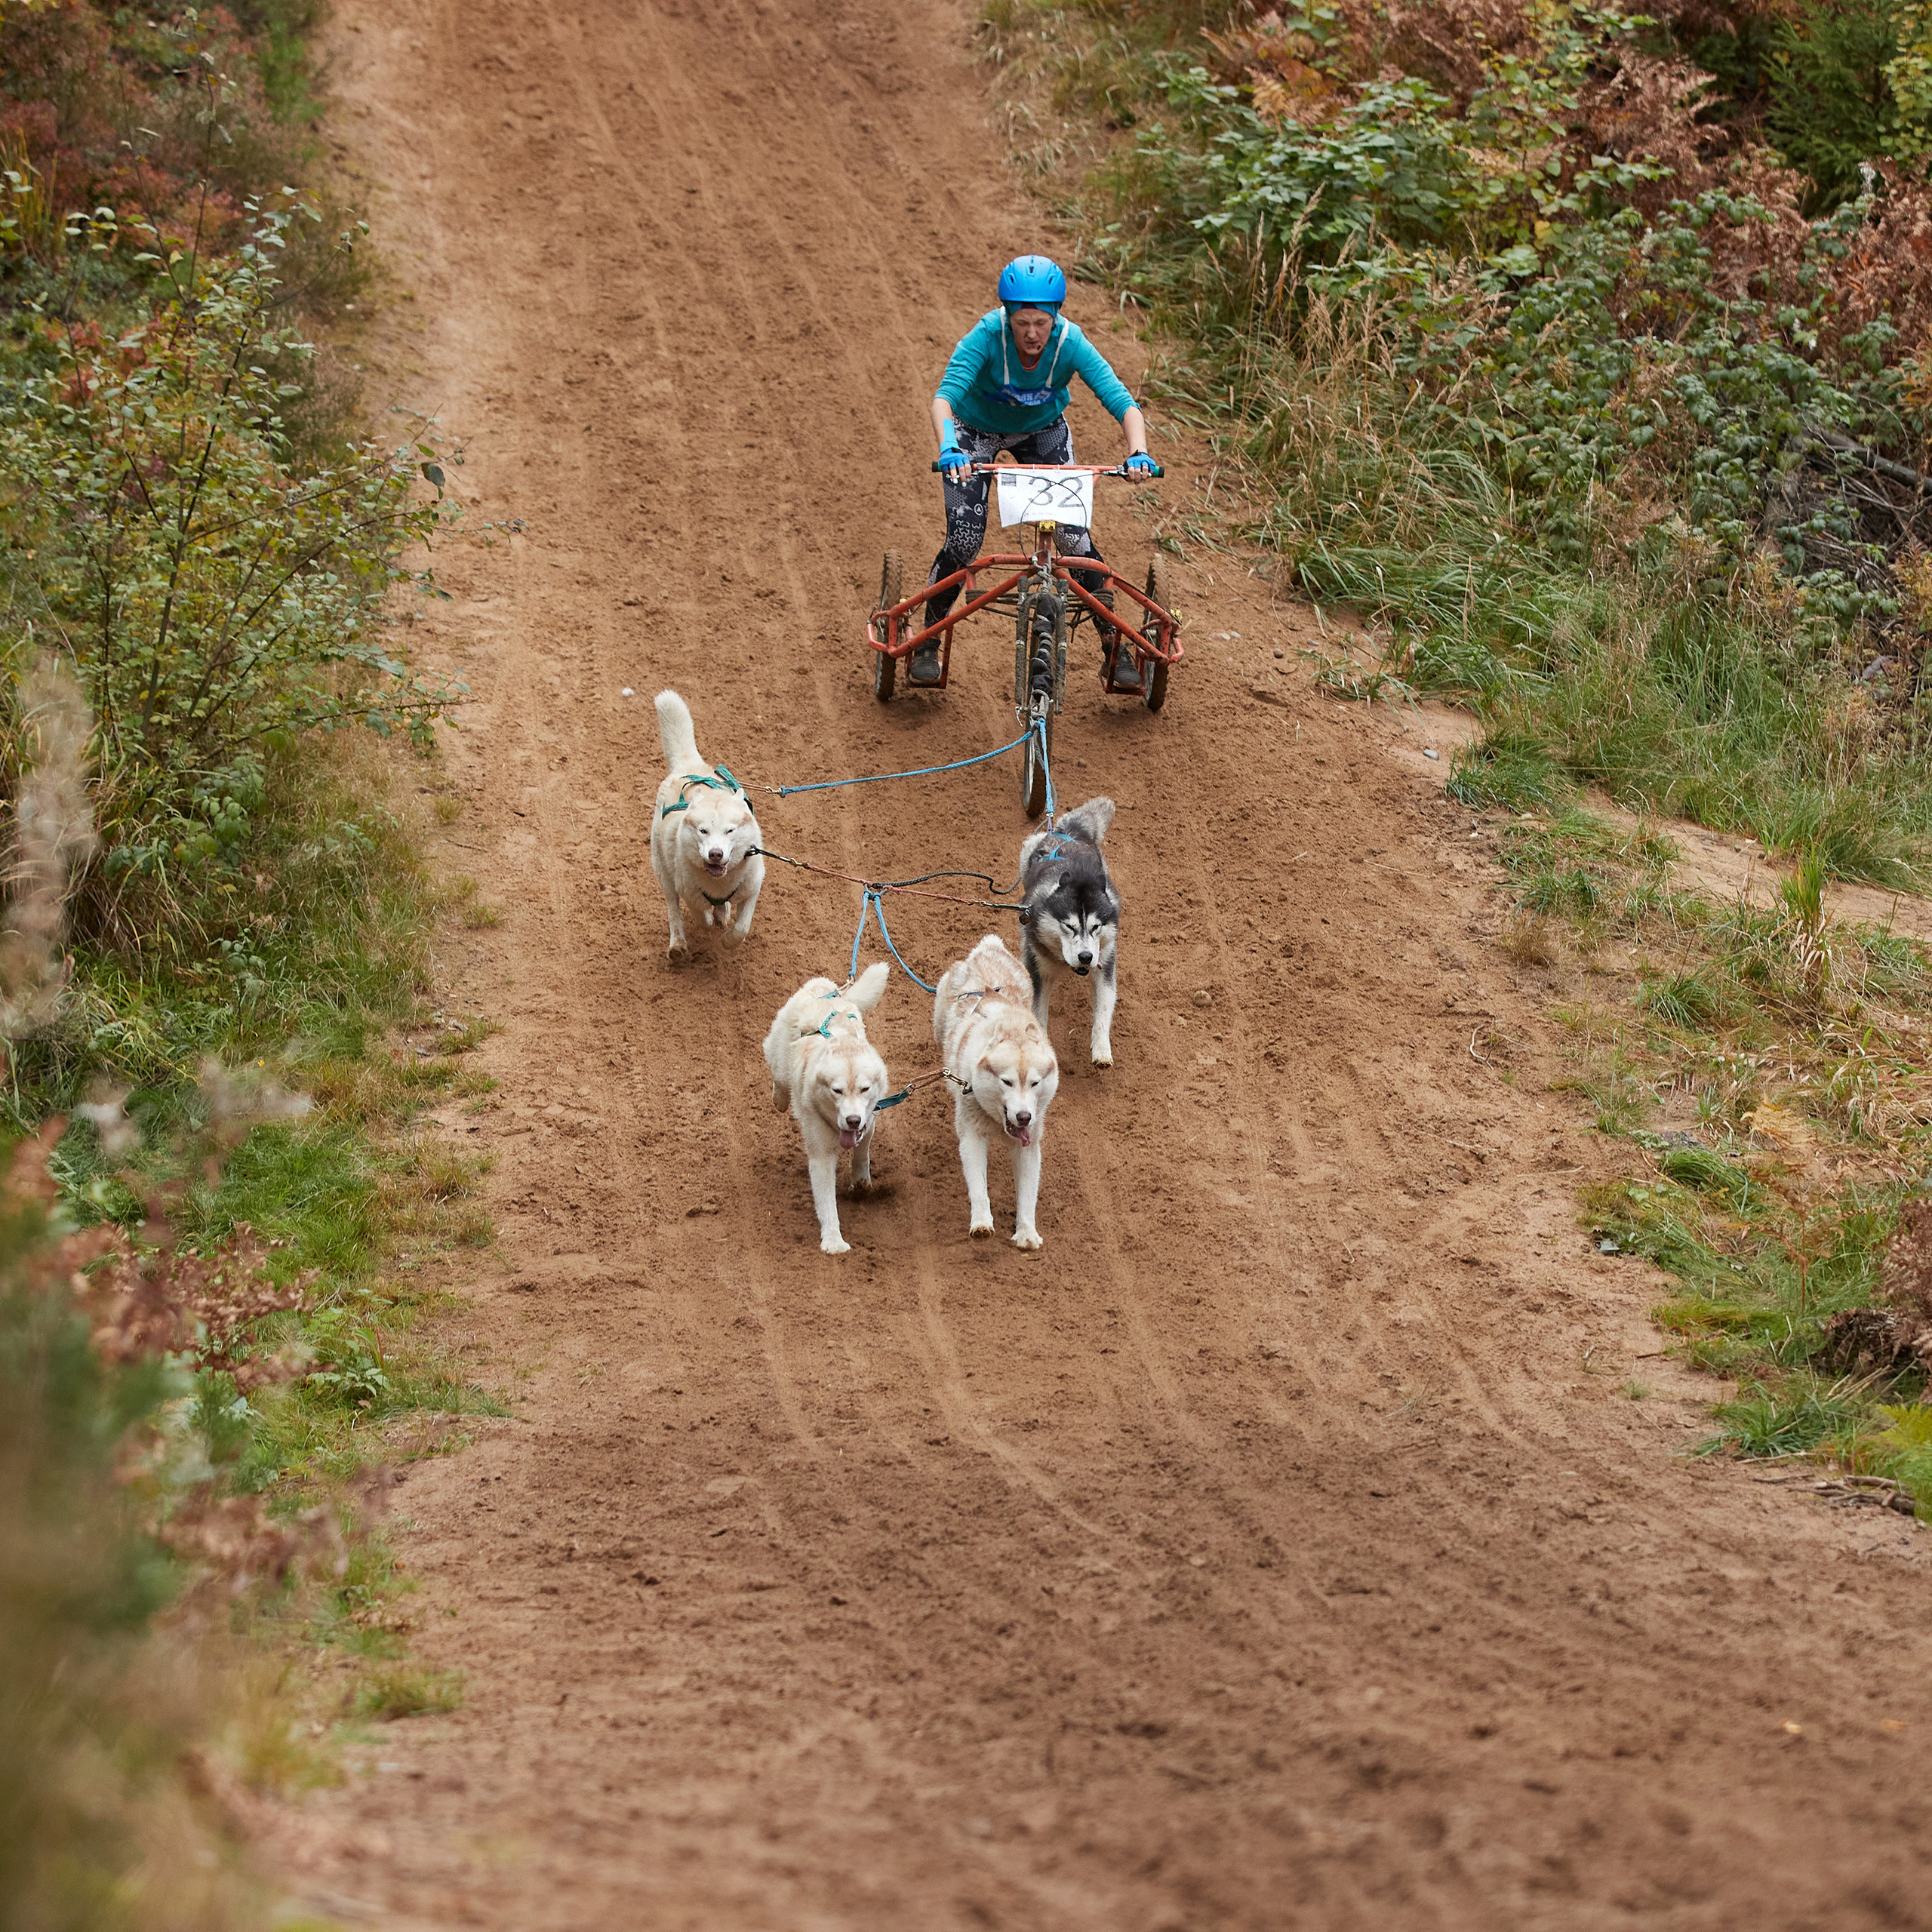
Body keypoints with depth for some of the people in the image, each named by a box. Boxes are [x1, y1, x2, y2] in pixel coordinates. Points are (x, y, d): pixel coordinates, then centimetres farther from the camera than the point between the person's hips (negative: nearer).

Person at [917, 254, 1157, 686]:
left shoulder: (1069, 343, -32)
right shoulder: (987, 337, -36)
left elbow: (1124, 403, -36)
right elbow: (945, 395, -46)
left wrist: (1138, 452, -55)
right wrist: (949, 447, -65)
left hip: (1042, 431, 1)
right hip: (976, 432, -1)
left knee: (1072, 533, -11)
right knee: (965, 541, -13)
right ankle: (927, 643, 10)